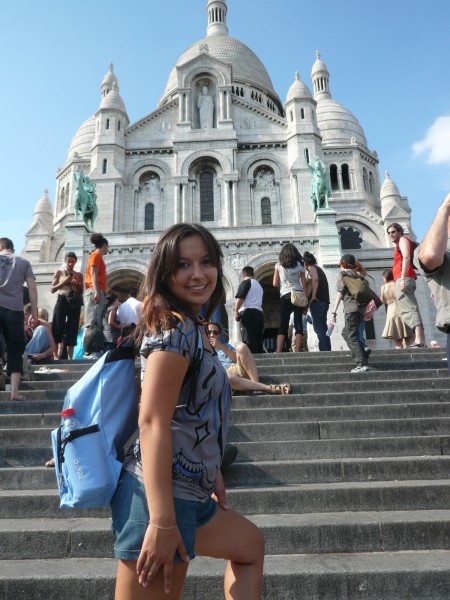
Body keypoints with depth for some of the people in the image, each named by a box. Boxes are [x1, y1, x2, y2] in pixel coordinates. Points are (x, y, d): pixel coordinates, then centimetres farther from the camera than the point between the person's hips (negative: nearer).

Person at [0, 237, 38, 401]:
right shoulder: (23, 262, 13)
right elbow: (32, 287, 6)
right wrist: (34, 312, 7)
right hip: (14, 309, 0)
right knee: (15, 351, 6)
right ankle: (14, 391, 0)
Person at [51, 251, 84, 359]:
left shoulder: (79, 275, 12)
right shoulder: (59, 272, 7)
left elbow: (81, 292, 11)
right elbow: (52, 289, 2)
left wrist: (76, 283, -7)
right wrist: (64, 282, -12)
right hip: (62, 301, -2)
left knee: (72, 330, 0)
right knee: (58, 328, -7)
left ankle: (69, 357, 3)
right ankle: (57, 355, -3)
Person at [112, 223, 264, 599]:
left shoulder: (193, 329, 12)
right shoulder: (176, 328, -16)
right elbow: (152, 421, -24)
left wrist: (211, 472, 21)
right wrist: (162, 522, -25)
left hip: (189, 491, 11)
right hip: (161, 495, -11)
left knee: (250, 546, 30)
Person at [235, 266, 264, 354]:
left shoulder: (245, 282, 0)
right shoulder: (259, 285, 26)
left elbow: (240, 298, -12)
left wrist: (236, 311, -6)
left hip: (248, 312, -8)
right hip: (259, 313, 8)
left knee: (248, 339, -12)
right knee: (258, 339, 9)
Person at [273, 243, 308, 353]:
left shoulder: (279, 265, 6)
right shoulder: (300, 265, 8)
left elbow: (275, 284, 5)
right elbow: (304, 285, 5)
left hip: (285, 296, -1)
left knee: (283, 325, 0)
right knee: (298, 323, 0)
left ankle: (278, 351, -9)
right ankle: (297, 351, -6)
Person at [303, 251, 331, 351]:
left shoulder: (311, 268, -1)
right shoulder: (319, 269, 26)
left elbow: (315, 279, -20)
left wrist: (313, 296, -21)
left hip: (317, 301, -9)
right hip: (324, 301, 9)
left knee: (318, 328, -11)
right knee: (323, 327, 10)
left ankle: (324, 350, -17)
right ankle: (327, 350, 8)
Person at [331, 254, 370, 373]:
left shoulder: (342, 275, 2)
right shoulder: (357, 275, 19)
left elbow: (340, 293, -6)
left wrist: (334, 312, -8)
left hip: (351, 307, -8)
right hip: (361, 307, 8)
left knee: (352, 336, -10)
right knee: (346, 333, 22)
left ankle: (362, 364, -21)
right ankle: (361, 357, 20)